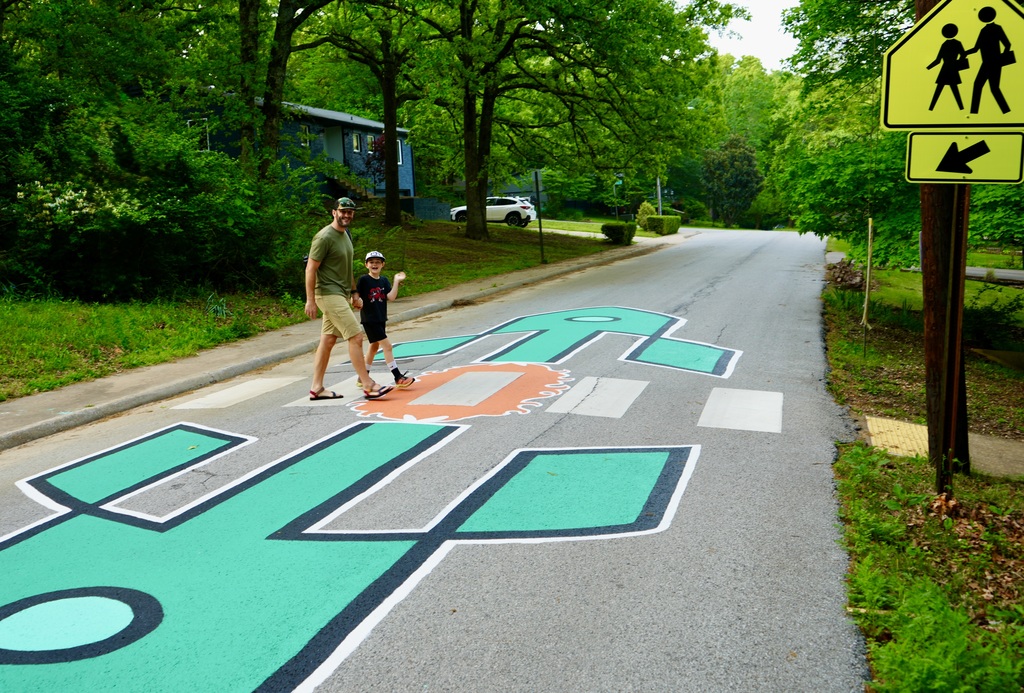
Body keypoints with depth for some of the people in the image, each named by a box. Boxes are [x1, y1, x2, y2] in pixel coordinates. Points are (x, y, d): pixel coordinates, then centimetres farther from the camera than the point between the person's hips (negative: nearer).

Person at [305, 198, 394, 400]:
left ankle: (316, 388, 16)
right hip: (329, 294, -9)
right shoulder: (324, 237, -14)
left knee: (328, 341, 10)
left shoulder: (346, 235, 14)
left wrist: (355, 293, 21)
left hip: (341, 295, 9)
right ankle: (368, 386, -6)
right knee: (356, 336, -11)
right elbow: (310, 269, -15)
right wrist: (310, 300, -17)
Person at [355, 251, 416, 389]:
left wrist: (397, 281, -10)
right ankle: (398, 377, -10)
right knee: (387, 345, -12)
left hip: (381, 319, 7)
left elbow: (391, 297, -6)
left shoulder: (384, 281, 6)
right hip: (369, 319, -7)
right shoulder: (363, 280, -8)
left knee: (374, 346, 16)